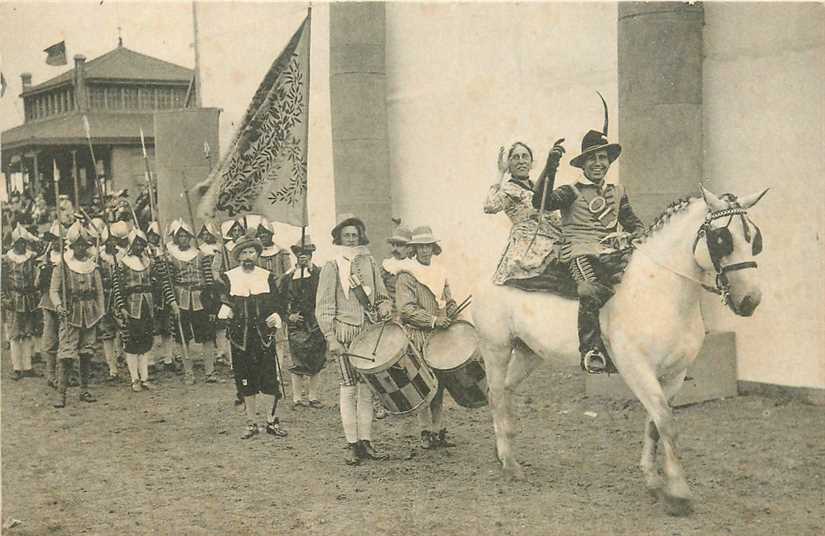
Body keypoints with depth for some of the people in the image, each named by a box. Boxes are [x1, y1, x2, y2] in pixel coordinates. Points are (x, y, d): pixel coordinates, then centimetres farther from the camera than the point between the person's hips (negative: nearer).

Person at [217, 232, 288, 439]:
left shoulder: (267, 276, 9)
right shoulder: (228, 277, 6)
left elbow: (276, 304, 8)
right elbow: (223, 303, 2)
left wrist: (276, 316, -12)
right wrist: (225, 309, -20)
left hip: (264, 335, 0)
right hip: (240, 337, 0)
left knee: (269, 379, -3)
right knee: (246, 383, 5)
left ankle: (272, 421, 10)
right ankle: (251, 423, 17)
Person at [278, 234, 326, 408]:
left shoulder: (319, 274, 4)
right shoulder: (287, 277, 5)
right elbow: (278, 301, 7)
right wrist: (288, 315, -3)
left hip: (316, 324, 1)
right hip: (296, 325, -1)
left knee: (316, 361, 5)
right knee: (298, 361, -3)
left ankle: (313, 395, 14)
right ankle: (297, 396, 3)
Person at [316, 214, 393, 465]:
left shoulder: (369, 263, 13)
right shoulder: (332, 267, 1)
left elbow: (381, 296, 21)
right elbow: (323, 307, -3)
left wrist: (385, 308, -2)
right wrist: (331, 338, -10)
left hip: (370, 332, 4)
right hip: (345, 333, -4)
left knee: (367, 388, 5)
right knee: (349, 387, -4)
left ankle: (366, 442, 12)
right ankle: (352, 444, 3)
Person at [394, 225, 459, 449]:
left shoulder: (440, 272, 16)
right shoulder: (406, 275, -4)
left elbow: (449, 302, 24)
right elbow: (405, 308, -13)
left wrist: (452, 314, 2)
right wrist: (433, 320, -19)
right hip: (418, 337, -6)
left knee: (439, 383, 8)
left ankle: (437, 430, 15)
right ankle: (426, 432, 4)